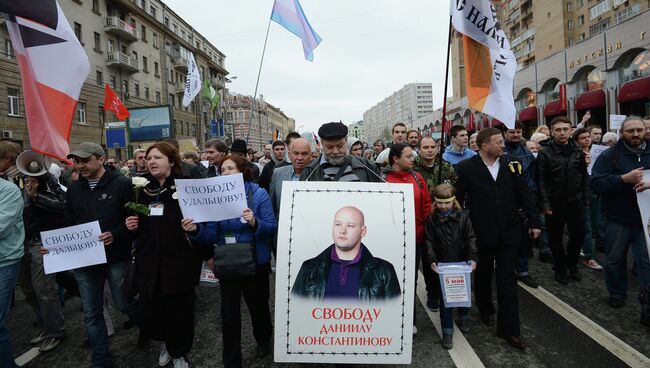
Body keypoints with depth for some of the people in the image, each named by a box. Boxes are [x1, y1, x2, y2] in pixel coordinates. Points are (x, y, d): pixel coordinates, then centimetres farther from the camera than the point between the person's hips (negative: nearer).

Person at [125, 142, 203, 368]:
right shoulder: (144, 190, 9)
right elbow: (139, 227, 19)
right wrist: (132, 225, -1)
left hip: (179, 262, -4)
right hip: (149, 263, 5)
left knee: (180, 309, 8)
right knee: (151, 307, 11)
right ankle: (164, 343, 42)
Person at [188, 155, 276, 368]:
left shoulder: (259, 194, -10)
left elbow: (272, 228, -15)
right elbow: (212, 235, -3)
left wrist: (255, 223, -34)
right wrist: (196, 230, -22)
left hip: (256, 262, -2)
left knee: (258, 305, 17)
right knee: (229, 313, 7)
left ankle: (263, 340, 48)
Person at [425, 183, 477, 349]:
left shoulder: (463, 217, -7)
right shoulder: (431, 219, -7)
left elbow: (471, 239, -6)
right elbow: (429, 242, -6)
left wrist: (472, 258, -17)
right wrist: (432, 260, -17)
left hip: (463, 263, 1)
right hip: (443, 264, -1)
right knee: (445, 297, 2)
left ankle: (464, 317, 46)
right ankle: (447, 331, 14)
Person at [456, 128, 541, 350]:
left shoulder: (510, 164, 2)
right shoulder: (466, 168, -7)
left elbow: (524, 194, 4)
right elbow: (457, 198, -3)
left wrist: (534, 221, 2)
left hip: (509, 232, 2)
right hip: (482, 233, -1)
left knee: (507, 281, 4)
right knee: (483, 275, 17)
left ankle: (509, 329, 12)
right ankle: (486, 310, 42)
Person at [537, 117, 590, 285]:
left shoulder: (578, 151, 5)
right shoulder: (545, 152, -9)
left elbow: (585, 176, 10)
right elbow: (541, 180, -11)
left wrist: (586, 199, 6)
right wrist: (545, 204, -15)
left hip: (575, 202, 4)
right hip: (554, 203, -3)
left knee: (579, 234, 8)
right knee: (556, 238, 9)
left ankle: (572, 263, 31)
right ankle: (560, 268, 26)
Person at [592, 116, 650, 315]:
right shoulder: (609, 155, -2)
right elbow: (597, 183, -12)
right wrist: (625, 178, -23)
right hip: (618, 219, -1)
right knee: (615, 259, 12)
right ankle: (617, 294, 30)